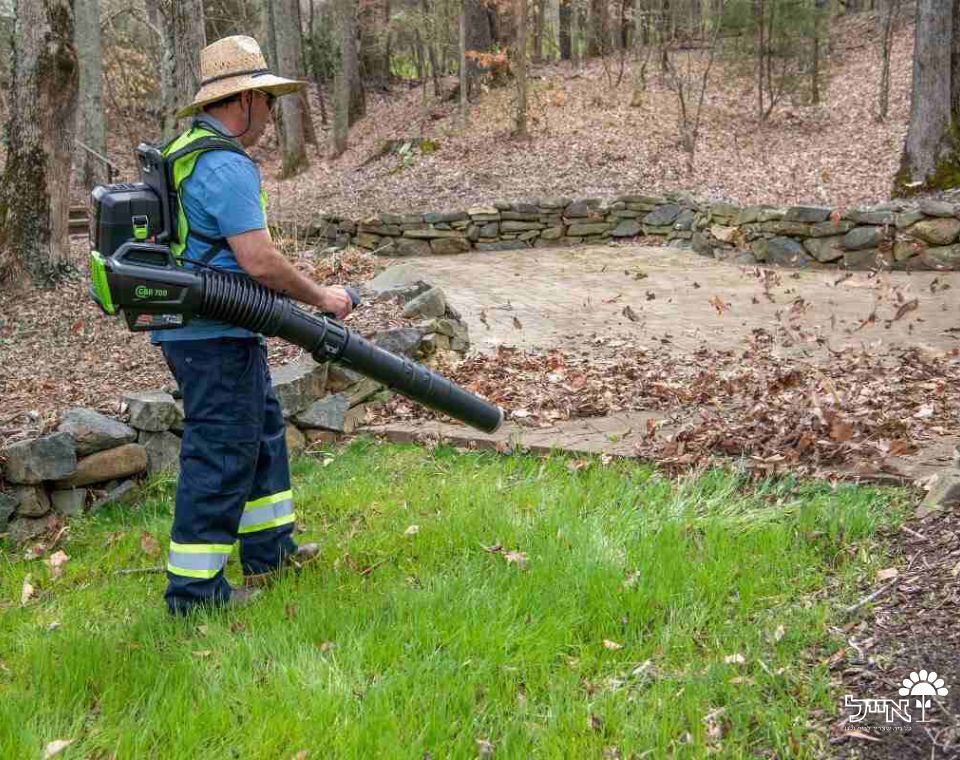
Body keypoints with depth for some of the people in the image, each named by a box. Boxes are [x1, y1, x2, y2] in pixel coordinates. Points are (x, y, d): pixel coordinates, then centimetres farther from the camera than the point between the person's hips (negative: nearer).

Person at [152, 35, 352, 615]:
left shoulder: (185, 153, 14)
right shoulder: (227, 166, -19)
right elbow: (259, 261, -24)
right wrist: (321, 296, -11)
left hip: (193, 329, 11)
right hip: (217, 335, -11)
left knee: (262, 431, 21)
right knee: (222, 457, -3)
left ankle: (270, 550, 32)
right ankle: (194, 588, 6)